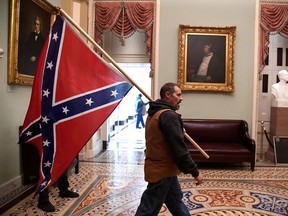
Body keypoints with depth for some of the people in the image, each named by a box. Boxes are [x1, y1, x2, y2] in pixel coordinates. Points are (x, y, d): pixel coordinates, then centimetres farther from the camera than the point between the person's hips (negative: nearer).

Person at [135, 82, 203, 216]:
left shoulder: (154, 113, 10)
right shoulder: (169, 116, -22)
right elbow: (179, 149, -24)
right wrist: (195, 172, -17)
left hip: (160, 168, 10)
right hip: (162, 171, -10)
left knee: (176, 202, 22)